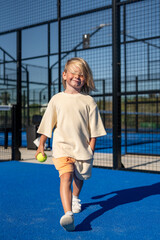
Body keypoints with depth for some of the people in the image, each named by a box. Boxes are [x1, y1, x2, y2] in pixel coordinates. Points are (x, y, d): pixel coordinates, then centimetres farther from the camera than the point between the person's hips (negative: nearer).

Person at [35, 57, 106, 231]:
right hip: (62, 147, -1)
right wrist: (41, 144, 10)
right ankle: (68, 214, -29)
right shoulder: (56, 99, 3)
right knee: (66, 177, -21)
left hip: (83, 148, 2)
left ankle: (75, 198, 50)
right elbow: (47, 125, 9)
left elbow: (94, 128, 3)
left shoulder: (88, 101, 1)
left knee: (79, 178, 19)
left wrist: (91, 148, -2)